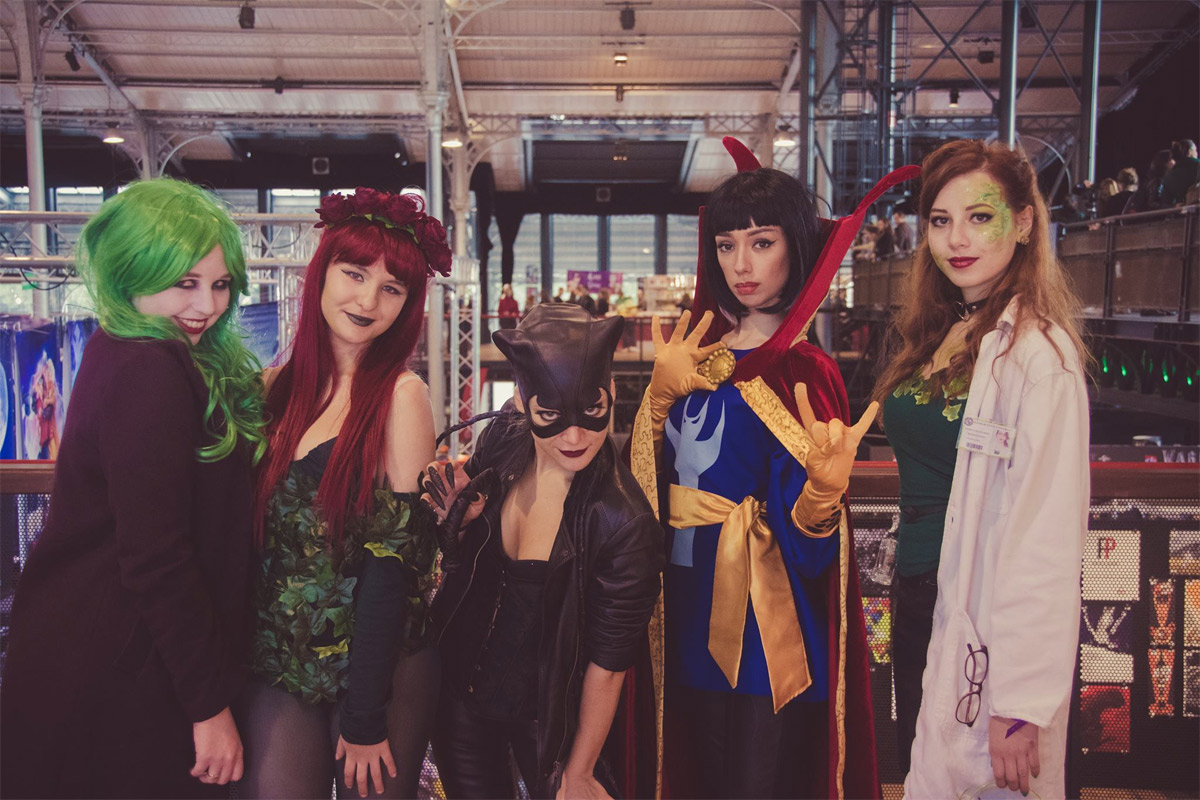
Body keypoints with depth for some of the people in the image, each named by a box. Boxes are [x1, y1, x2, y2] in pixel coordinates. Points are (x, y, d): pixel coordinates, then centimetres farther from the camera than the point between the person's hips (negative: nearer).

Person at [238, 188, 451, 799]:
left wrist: (366, 714, -12)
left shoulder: (401, 394, -12)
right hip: (273, 665, 3)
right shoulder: (275, 386, 1)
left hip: (381, 662, -3)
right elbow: (254, 535, 7)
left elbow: (395, 554, -13)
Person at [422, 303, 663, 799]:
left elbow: (607, 664, -18)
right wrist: (459, 524, -17)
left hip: (544, 715, -4)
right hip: (460, 688, 5)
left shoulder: (623, 522, -28)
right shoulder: (502, 447, -13)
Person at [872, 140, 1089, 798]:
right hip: (916, 598, 8)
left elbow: (1048, 535, -21)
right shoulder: (934, 337, 8)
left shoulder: (1038, 351, -17)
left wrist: (1020, 705, -22)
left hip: (986, 617, -8)